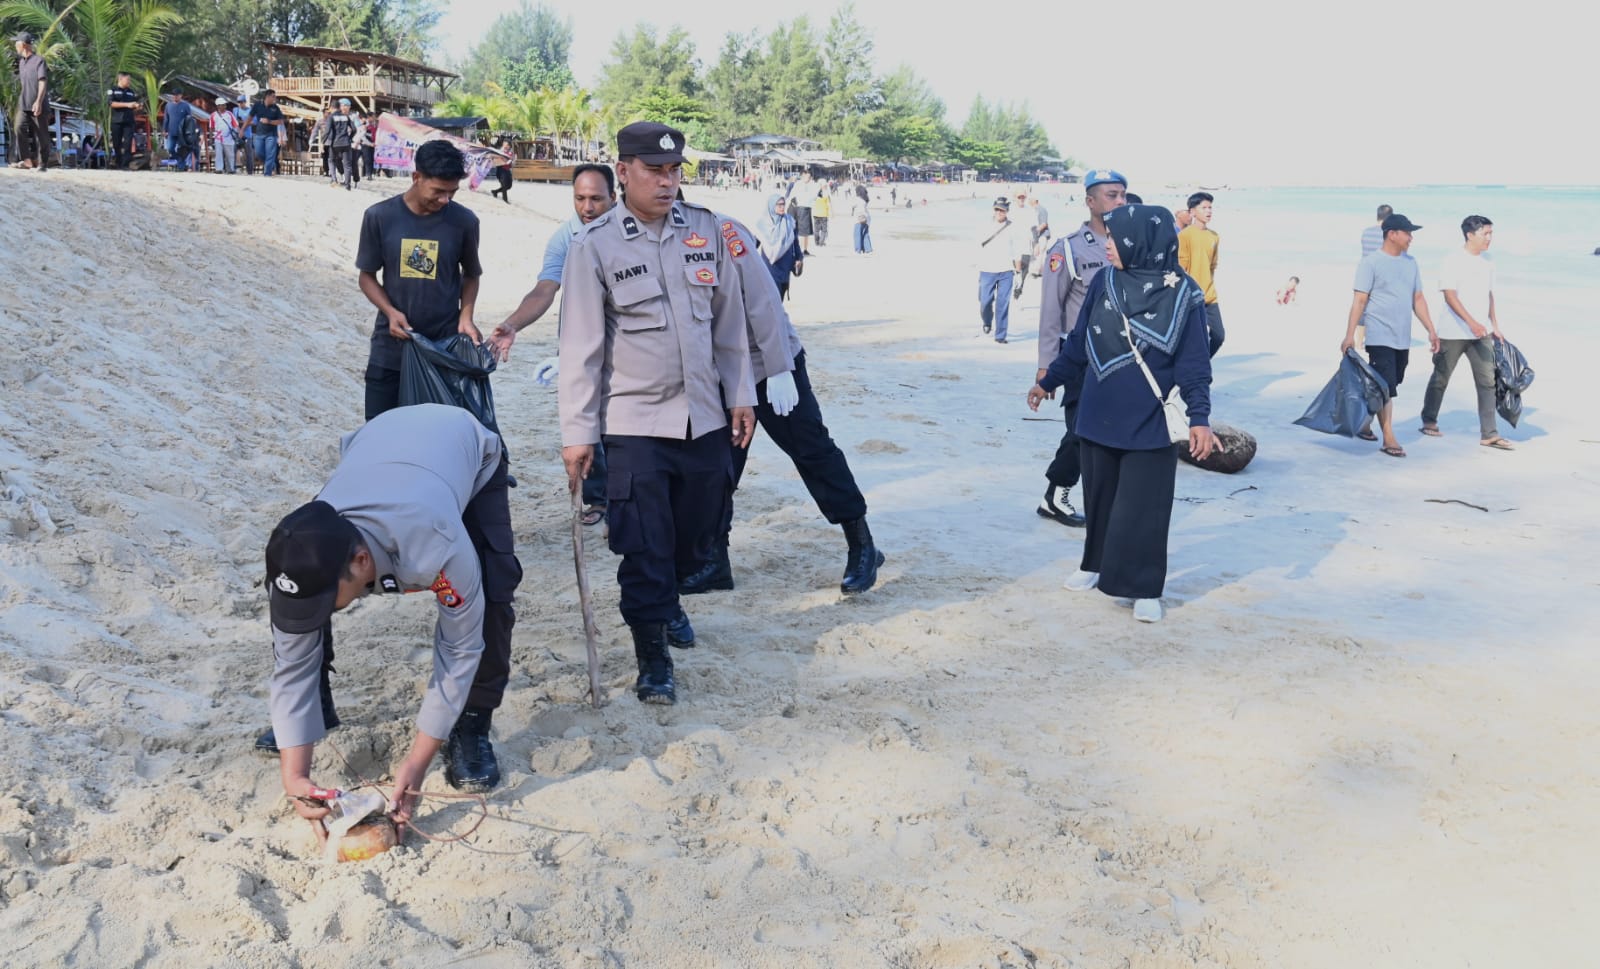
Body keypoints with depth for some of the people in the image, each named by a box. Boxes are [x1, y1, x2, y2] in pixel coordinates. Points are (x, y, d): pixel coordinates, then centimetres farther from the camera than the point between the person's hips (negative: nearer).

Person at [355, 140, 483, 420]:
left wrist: (466, 316, -6)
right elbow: (367, 276, 4)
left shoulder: (463, 221, -4)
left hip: (445, 345, 0)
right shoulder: (380, 216, -4)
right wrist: (390, 312, -14)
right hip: (391, 345, 1)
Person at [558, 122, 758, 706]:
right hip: (634, 422, -4)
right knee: (644, 546, -1)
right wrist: (577, 433, -9)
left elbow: (729, 321, 10)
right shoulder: (594, 246, -7)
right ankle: (652, 658, 15)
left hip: (705, 417, 4)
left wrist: (740, 396, 9)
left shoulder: (706, 230, 3)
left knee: (696, 532, 16)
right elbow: (581, 345, -7)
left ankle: (667, 601, 45)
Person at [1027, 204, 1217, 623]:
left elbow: (1193, 363, -6)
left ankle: (1145, 588, 14)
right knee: (1100, 495, 14)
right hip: (1099, 415, 3)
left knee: (1143, 505, 1)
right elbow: (1078, 343, 11)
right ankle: (1096, 563, 34)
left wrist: (1199, 417, -14)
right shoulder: (1103, 284, 0)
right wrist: (1049, 381, 17)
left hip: (1151, 423, -3)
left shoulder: (1183, 294, -8)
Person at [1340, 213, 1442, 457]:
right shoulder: (1371, 263, -7)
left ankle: (1364, 421, 30)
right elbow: (1359, 300, -12)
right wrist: (1350, 335, -18)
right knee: (1385, 387, -9)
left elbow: (1418, 299, 18)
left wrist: (1431, 329, 13)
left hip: (1403, 338, 7)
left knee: (1390, 385, 13)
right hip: (1380, 337, -7)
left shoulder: (1410, 263, 13)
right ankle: (1389, 439, -6)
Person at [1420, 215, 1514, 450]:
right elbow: (1450, 296, -19)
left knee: (1487, 381, -1)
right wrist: (1471, 322, -27)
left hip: (1481, 333, 6)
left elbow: (1489, 295, 20)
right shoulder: (1454, 261, -11)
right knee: (1441, 378, 9)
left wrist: (1494, 325, 19)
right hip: (1453, 333, -6)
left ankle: (1489, 434, 0)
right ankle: (1429, 422, 28)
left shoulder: (1487, 263, 10)